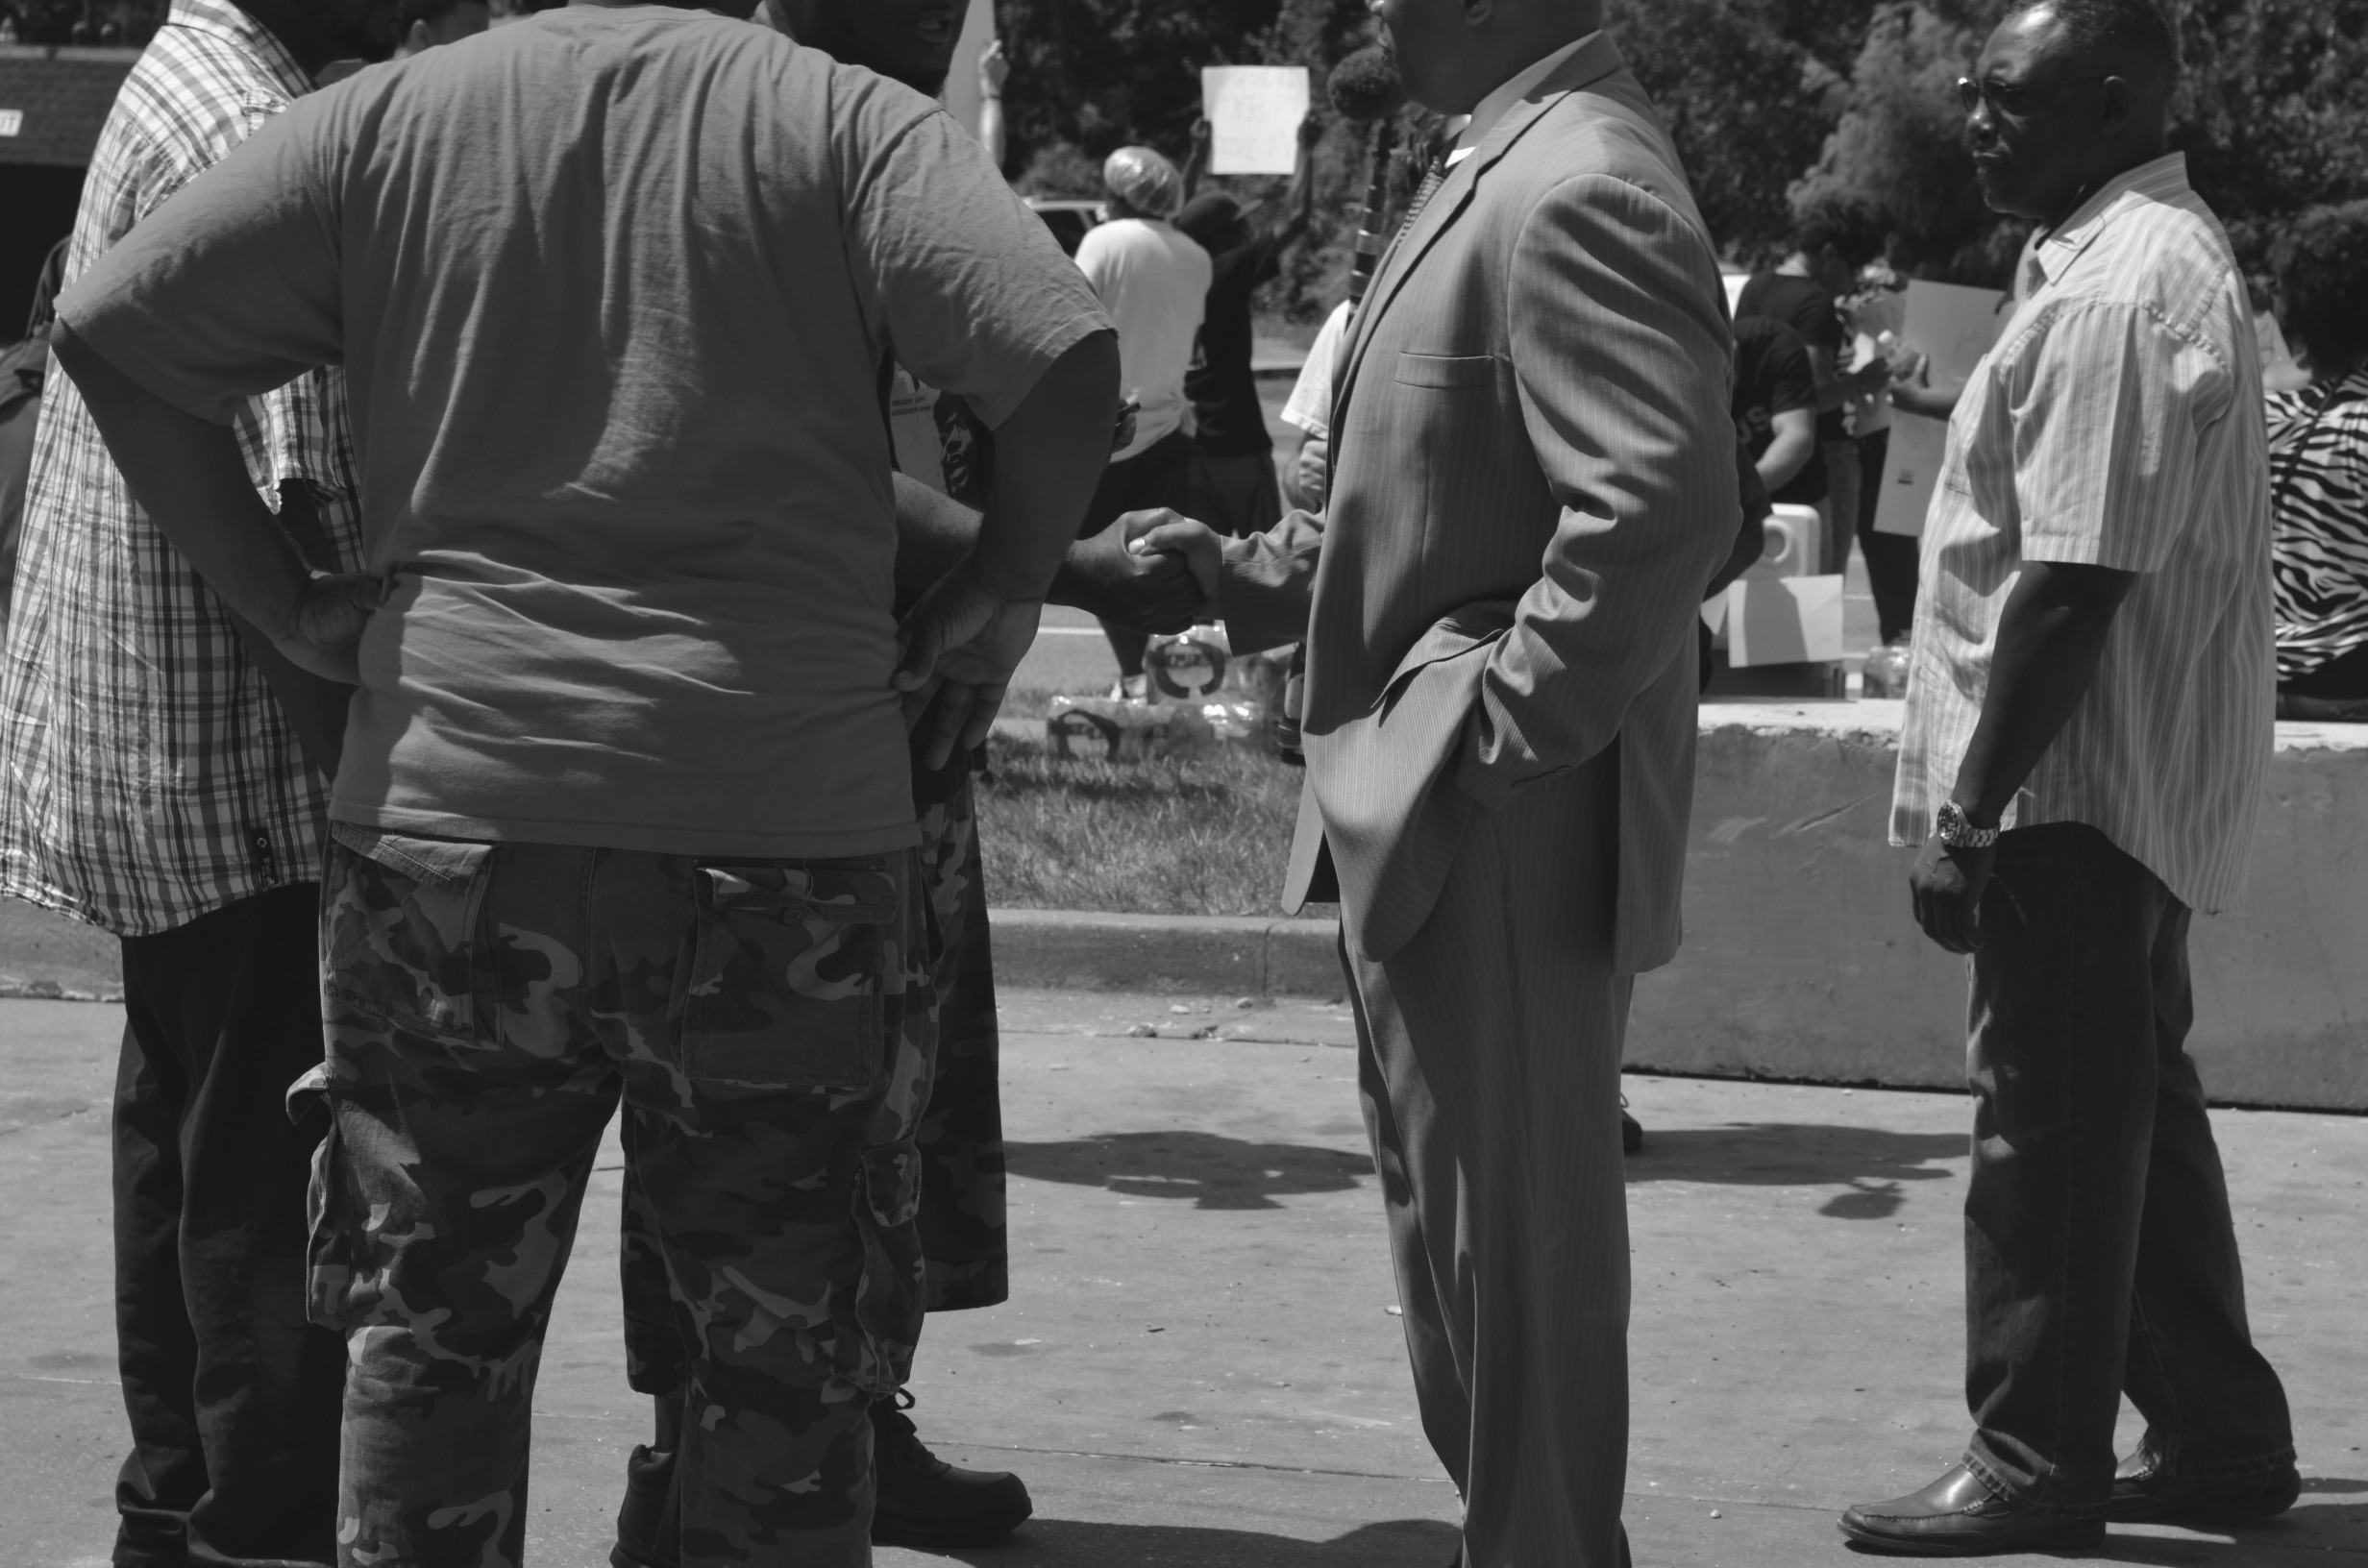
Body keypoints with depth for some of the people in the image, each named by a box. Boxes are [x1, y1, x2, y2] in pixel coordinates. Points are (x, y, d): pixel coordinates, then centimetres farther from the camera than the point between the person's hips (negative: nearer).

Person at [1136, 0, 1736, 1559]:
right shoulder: (1508, 168, 14)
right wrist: (1261, 573, 10)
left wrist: (1503, 729, -23)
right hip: (1439, 814, 10)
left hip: (1501, 827, -10)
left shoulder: (1579, 188, -19)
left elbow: (1665, 501, -29)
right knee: (1474, 1235, 18)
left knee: (1512, 1244, 0)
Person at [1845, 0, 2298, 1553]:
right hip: (2133, 784, 10)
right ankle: (2220, 1435, 24)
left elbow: (2072, 583, -23)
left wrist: (1968, 811, -20)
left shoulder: (2119, 291, -19)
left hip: (2076, 783, -10)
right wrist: (1985, 788, 17)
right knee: (2131, 1109, 16)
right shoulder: (2163, 257, 14)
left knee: (2052, 1124, -2)